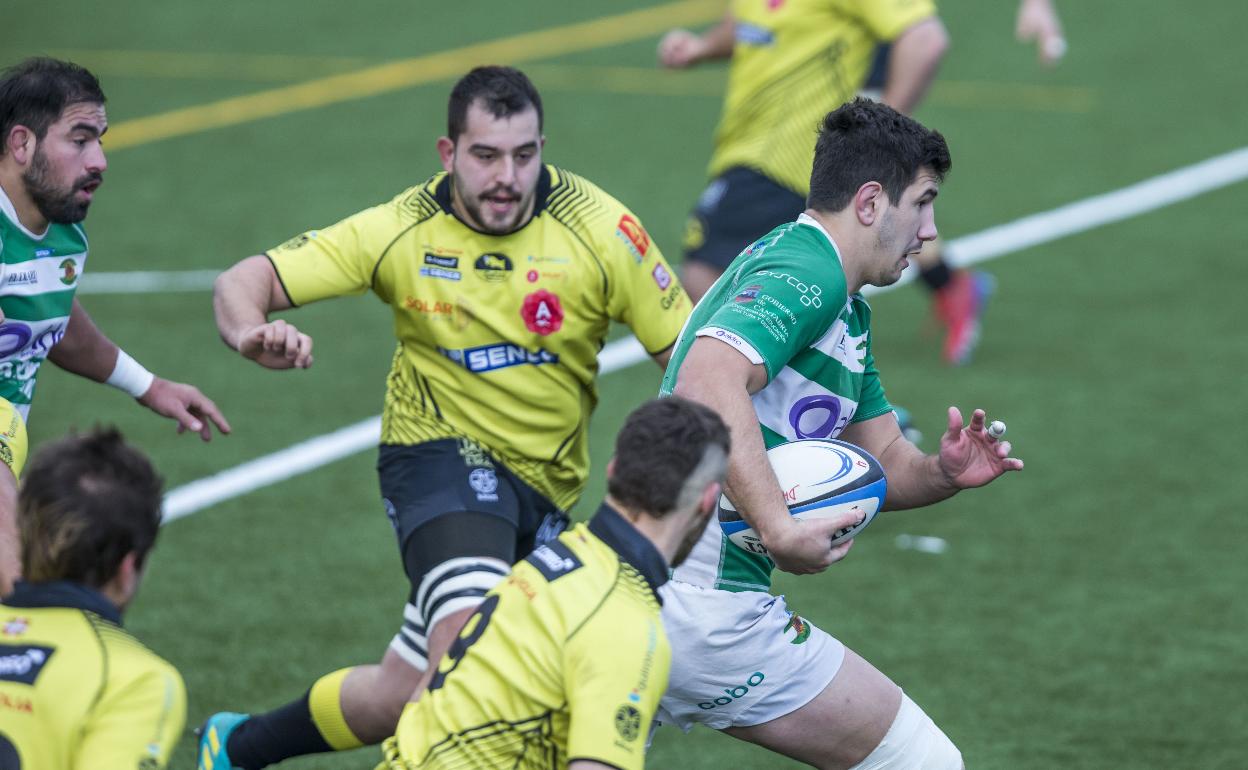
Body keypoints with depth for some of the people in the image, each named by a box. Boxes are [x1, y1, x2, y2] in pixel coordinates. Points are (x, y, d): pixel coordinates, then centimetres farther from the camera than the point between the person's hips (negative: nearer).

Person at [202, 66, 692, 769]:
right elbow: (245, 283, -8)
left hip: (546, 486, 3)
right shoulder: (403, 232, -9)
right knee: (471, 636, -31)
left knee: (405, 696, 0)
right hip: (440, 453, -2)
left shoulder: (598, 227, -10)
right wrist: (255, 334, -32)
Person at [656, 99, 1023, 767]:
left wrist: (944, 472, 2)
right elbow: (709, 379, -31)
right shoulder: (806, 273, -13)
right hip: (708, 606, -10)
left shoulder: (847, 313, 21)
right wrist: (780, 529, -33)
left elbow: (883, 460, 24)